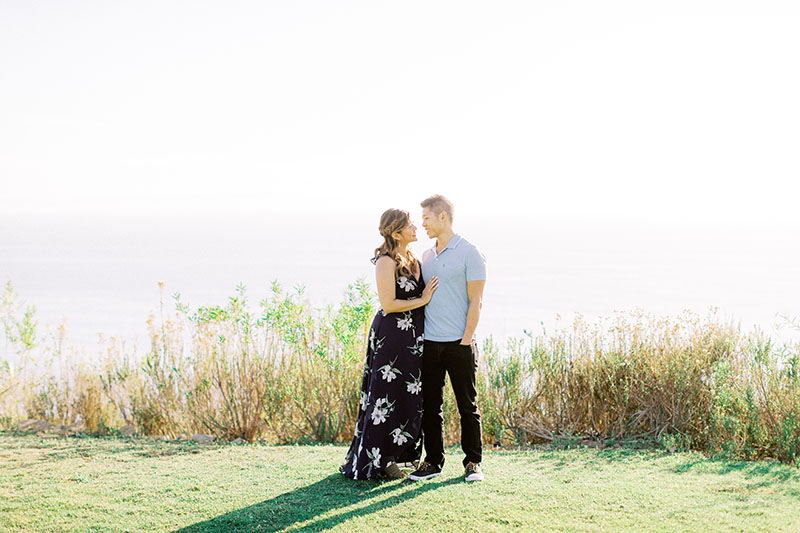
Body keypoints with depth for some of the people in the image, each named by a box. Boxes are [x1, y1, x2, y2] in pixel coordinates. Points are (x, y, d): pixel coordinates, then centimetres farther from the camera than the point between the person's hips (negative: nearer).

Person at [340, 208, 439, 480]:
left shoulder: (413, 259, 12)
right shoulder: (386, 262, -14)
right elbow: (388, 304, -18)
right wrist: (422, 300, -13)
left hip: (412, 336, 9)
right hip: (390, 334, -9)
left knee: (408, 396, 10)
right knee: (388, 395, -4)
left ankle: (390, 457, 20)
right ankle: (375, 460, 6)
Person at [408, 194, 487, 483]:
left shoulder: (469, 253, -6)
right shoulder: (426, 256, 14)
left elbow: (475, 302, -8)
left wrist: (466, 340, -13)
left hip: (459, 343, -6)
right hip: (429, 343, 6)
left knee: (468, 405, 3)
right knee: (430, 405, 7)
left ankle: (473, 462, 12)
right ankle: (433, 461, 16)